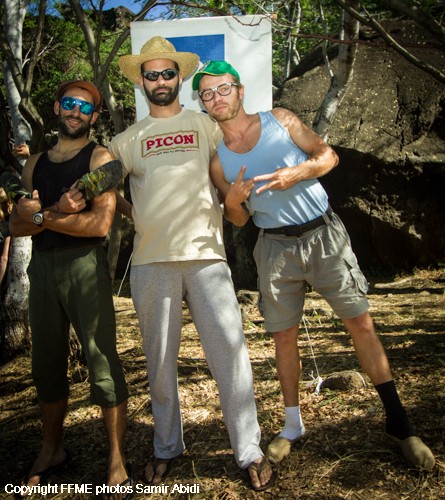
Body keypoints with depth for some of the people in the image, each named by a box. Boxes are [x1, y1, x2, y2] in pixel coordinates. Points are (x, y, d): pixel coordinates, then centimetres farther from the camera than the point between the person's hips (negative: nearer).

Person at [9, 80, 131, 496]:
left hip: (84, 264, -5)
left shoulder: (99, 157, -1)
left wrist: (41, 216, -9)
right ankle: (52, 450, 32)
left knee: (101, 361, -3)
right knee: (46, 364, 14)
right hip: (41, 267, 6)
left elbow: (100, 223, -14)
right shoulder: (35, 163, 15)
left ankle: (117, 461, 9)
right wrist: (57, 210, -13)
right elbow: (17, 225, 6)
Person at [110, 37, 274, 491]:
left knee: (229, 350, -7)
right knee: (159, 359, 8)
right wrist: (132, 211, 8)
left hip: (205, 254, -1)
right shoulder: (129, 138, 17)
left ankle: (249, 451, 6)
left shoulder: (204, 125, 14)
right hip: (151, 260, 2)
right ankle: (166, 448, 26)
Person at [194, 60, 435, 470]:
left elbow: (329, 155, 1)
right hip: (277, 247, 2)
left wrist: (298, 172, -18)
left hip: (325, 234, -1)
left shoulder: (281, 120, 0)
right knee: (284, 336, 7)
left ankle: (398, 421, 13)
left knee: (361, 323, 0)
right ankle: (293, 426, 25)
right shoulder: (218, 160, 3)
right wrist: (232, 198, -14)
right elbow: (238, 220, 9)